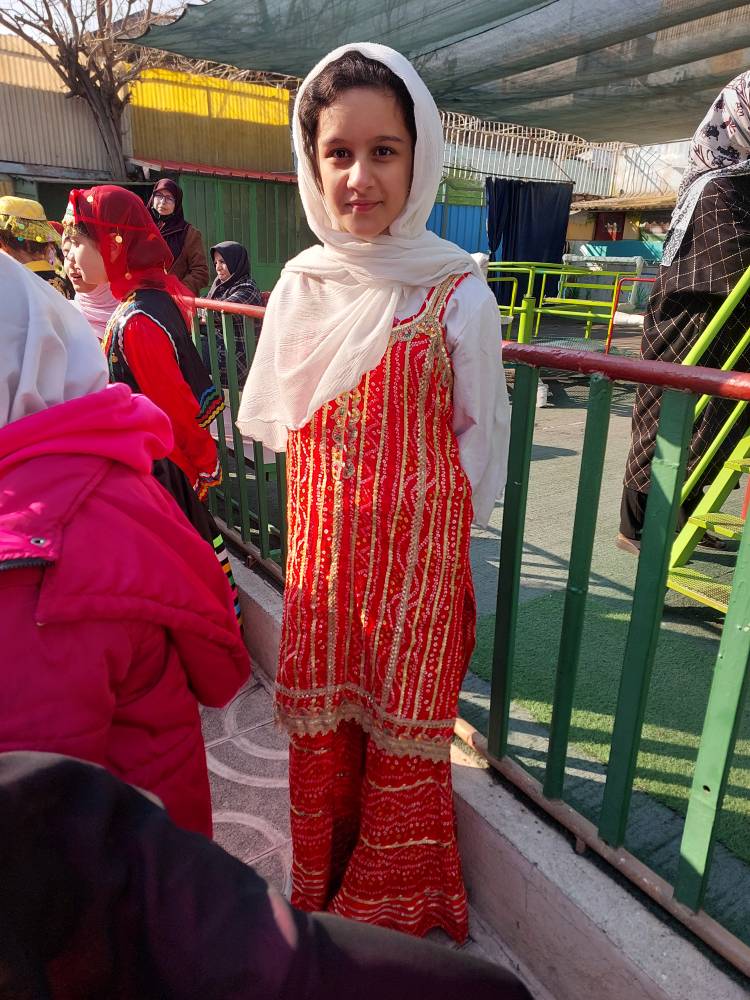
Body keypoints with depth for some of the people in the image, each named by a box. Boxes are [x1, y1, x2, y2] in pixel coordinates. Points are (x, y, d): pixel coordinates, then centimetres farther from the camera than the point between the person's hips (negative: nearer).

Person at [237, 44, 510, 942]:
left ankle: (391, 907, 40)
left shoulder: (457, 293, -11)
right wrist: (336, 486, 7)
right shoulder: (301, 283, 1)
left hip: (417, 547, -3)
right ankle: (321, 891, 44)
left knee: (402, 727, 12)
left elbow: (480, 436, -4)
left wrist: (422, 515, -1)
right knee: (318, 715, 16)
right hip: (321, 542, 4)